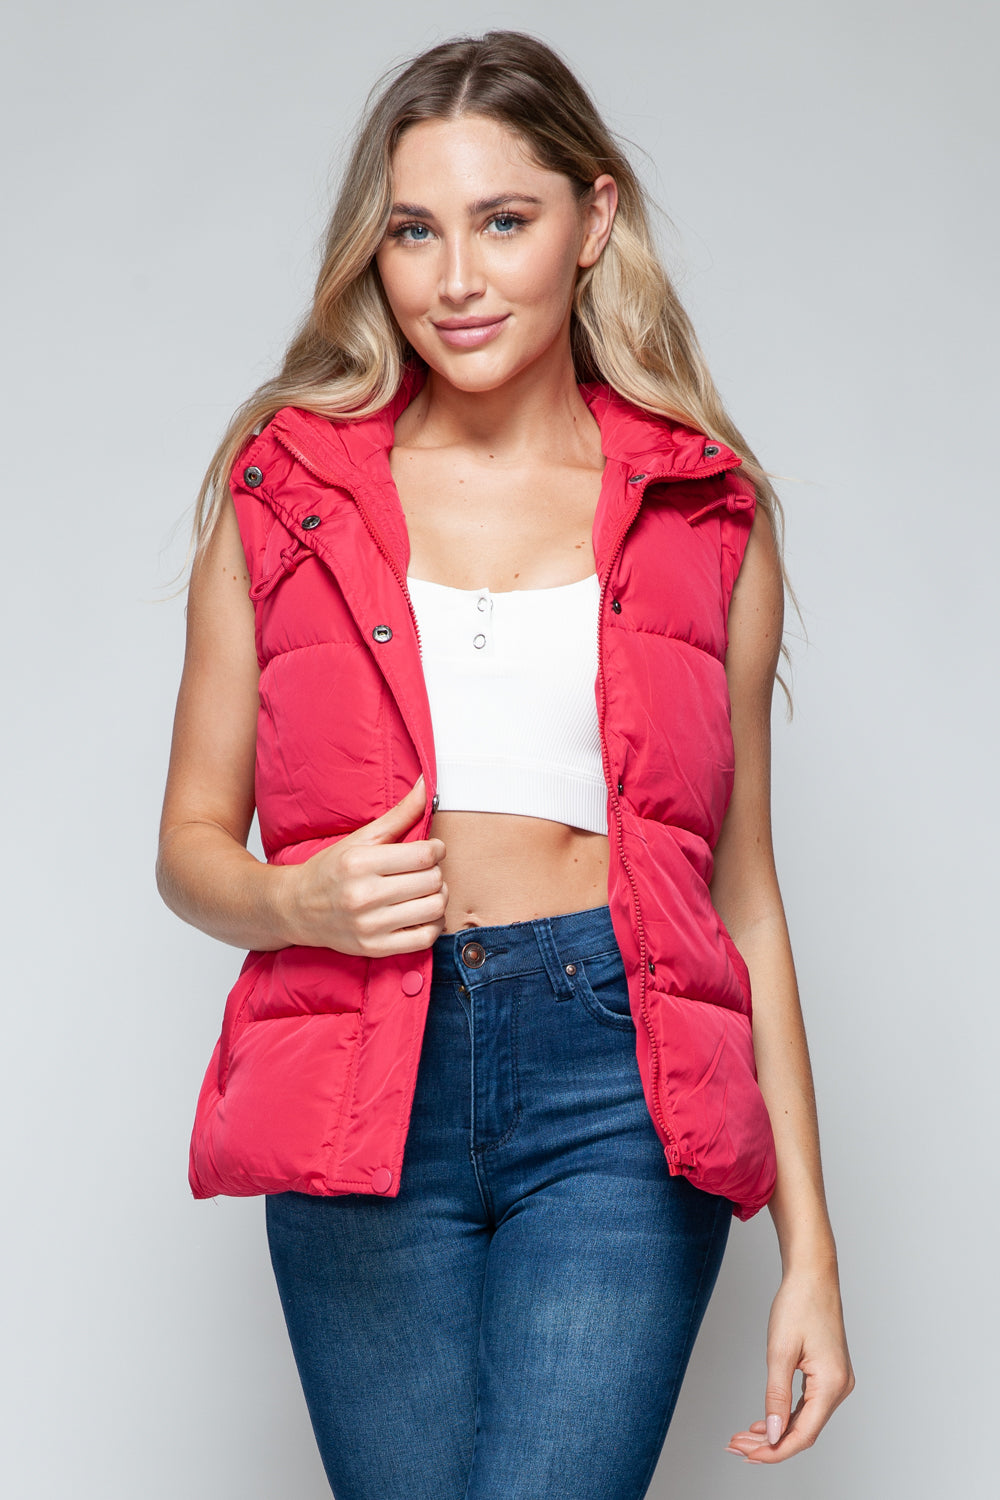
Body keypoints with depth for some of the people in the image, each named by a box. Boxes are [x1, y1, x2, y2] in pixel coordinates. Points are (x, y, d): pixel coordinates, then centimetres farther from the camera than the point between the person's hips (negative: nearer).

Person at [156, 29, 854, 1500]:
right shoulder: (283, 489, 9)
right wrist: (295, 900, -11)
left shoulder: (707, 513, 9)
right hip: (362, 1100, 1)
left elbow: (743, 893, 11)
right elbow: (191, 846, 13)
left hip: (618, 1090, -1)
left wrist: (809, 1246, 8)